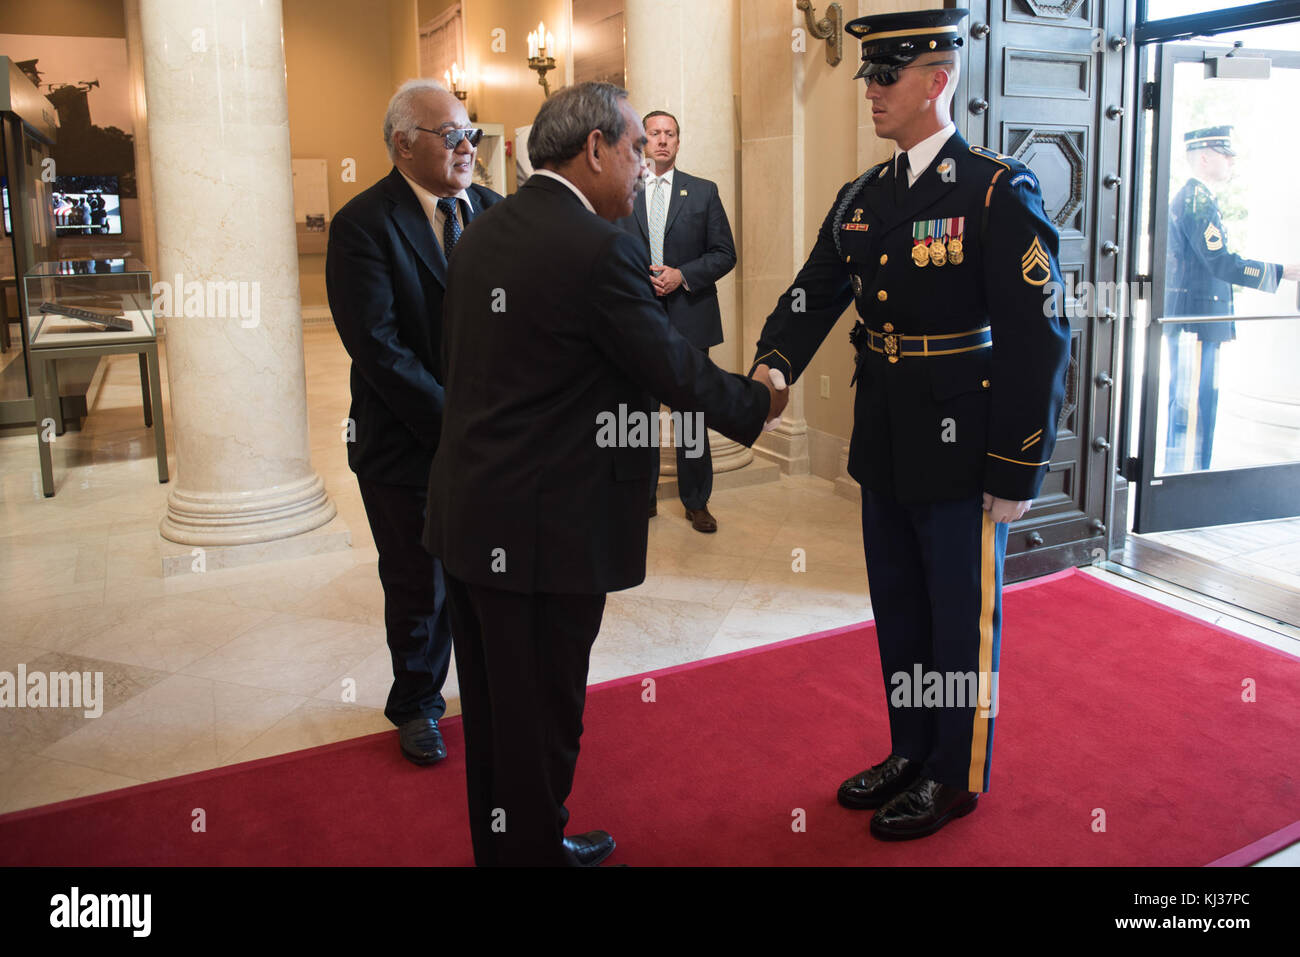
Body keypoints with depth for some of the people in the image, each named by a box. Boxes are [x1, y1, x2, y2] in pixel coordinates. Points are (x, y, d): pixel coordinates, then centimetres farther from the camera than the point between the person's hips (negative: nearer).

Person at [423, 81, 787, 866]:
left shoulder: (485, 232, 9)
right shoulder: (599, 248, -18)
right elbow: (674, 369, -12)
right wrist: (757, 403, 7)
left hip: (468, 517, 9)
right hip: (544, 530, -9)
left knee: (495, 710, 21)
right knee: (542, 720, 8)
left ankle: (504, 843, 40)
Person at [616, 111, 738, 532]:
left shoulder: (704, 192, 6)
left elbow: (725, 254, 2)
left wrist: (682, 275, -11)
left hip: (689, 318, 0)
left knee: (692, 412, 4)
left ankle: (696, 501, 16)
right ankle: (643, 494, 23)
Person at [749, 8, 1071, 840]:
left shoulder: (1000, 193, -13)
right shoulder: (861, 198, 8)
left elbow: (1040, 341, -16)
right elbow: (814, 295, 2)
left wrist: (1018, 472, -17)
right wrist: (773, 368, -18)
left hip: (963, 455, -7)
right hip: (885, 452, 7)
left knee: (962, 622, 10)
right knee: (899, 614, 19)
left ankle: (956, 778, 29)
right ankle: (910, 753, 39)